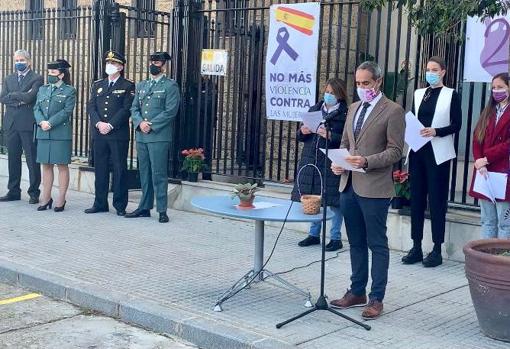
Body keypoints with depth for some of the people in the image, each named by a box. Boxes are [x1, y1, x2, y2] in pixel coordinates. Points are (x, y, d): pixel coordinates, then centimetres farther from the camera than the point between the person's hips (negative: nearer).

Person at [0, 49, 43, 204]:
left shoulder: (37, 78, 0)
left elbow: (29, 97, -15)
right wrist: (20, 99, -9)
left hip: (28, 123, -5)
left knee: (32, 159, -2)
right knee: (13, 159, 9)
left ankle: (34, 193, 4)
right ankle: (13, 191, 17)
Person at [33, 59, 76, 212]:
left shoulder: (69, 91, 0)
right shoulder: (42, 89, 15)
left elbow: (67, 111, -11)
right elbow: (36, 109, 8)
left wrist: (50, 123, -18)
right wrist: (41, 122, -12)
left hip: (61, 134, -5)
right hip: (43, 134, 5)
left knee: (62, 165, 0)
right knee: (46, 166, 8)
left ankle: (61, 199, 5)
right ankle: (46, 198, 15)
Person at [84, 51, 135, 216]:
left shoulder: (128, 86, 2)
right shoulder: (97, 85, 16)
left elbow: (126, 109, -8)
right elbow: (91, 107, 8)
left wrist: (110, 125, -15)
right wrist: (98, 123, -9)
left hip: (119, 135, -4)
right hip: (99, 134, 4)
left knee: (119, 170, -1)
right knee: (100, 169, 7)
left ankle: (120, 206, 6)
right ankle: (100, 204, 15)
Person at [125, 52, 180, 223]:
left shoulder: (170, 86, -1)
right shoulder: (141, 85, 19)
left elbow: (171, 111, -10)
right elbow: (134, 108, 14)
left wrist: (151, 125, -14)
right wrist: (140, 123, -6)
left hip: (159, 136, -6)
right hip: (141, 136, 6)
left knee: (159, 174, -6)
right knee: (144, 173, 10)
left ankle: (162, 210, -1)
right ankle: (144, 207, 17)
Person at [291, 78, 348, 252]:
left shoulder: (345, 114, -3)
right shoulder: (314, 109, 14)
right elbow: (300, 136, 17)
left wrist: (330, 136, -25)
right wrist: (303, 131, -4)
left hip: (332, 163, -5)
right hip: (311, 160, 5)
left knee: (334, 201, -1)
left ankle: (335, 238, 11)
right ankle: (314, 234, 24)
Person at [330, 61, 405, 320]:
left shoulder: (392, 111, -6)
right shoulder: (354, 108, 16)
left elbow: (395, 151, -10)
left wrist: (367, 161, -22)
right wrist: (338, 162, 2)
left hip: (374, 189, -7)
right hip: (349, 185, 7)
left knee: (377, 244, 1)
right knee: (356, 243, 15)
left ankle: (376, 298, 8)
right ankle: (357, 292, 25)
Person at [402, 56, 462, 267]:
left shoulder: (451, 95, 1)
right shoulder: (418, 94, 14)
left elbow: (456, 125, -3)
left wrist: (435, 131, -18)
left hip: (437, 154, -4)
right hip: (417, 151, 5)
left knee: (436, 200, -1)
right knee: (416, 198, 5)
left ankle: (437, 250, 5)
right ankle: (416, 247, 12)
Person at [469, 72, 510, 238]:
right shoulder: (488, 112, 17)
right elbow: (476, 139, 8)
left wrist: (486, 159, -11)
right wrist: (479, 163, -7)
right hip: (484, 173, 6)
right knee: (487, 221, 10)